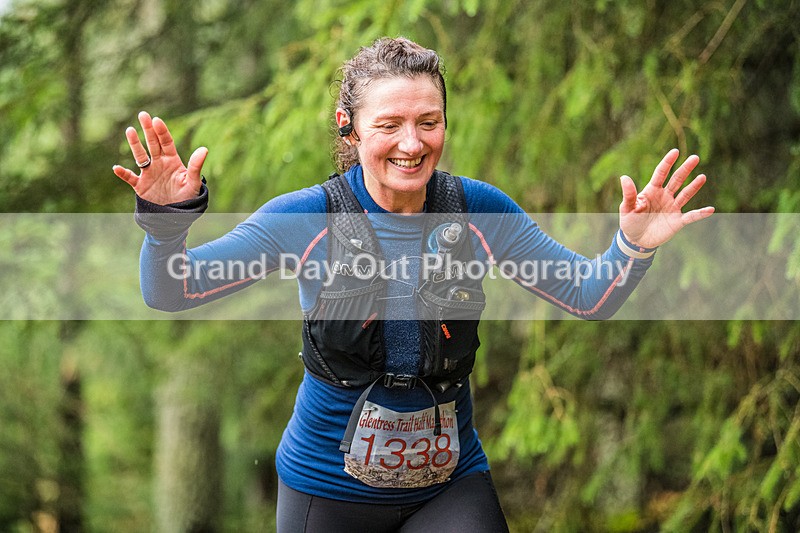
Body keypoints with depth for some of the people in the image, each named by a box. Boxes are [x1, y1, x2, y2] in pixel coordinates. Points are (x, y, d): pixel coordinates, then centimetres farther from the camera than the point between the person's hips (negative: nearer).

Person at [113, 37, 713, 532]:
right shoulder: (309, 217, -11)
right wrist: (168, 220, -34)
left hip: (451, 481, 1)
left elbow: (589, 297, -4)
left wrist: (634, 245, -25)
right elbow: (170, 291, -14)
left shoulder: (477, 211, -5)